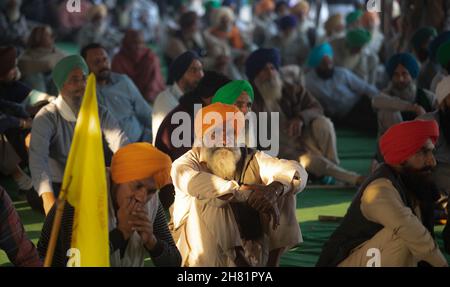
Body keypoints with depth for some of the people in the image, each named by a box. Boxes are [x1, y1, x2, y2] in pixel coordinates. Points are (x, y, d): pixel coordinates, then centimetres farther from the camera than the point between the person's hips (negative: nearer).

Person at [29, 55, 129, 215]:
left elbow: (122, 145, -11)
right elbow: (38, 158, -26)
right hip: (59, 188, -4)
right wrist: (47, 196, -44)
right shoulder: (47, 117, -10)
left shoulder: (100, 114, 4)